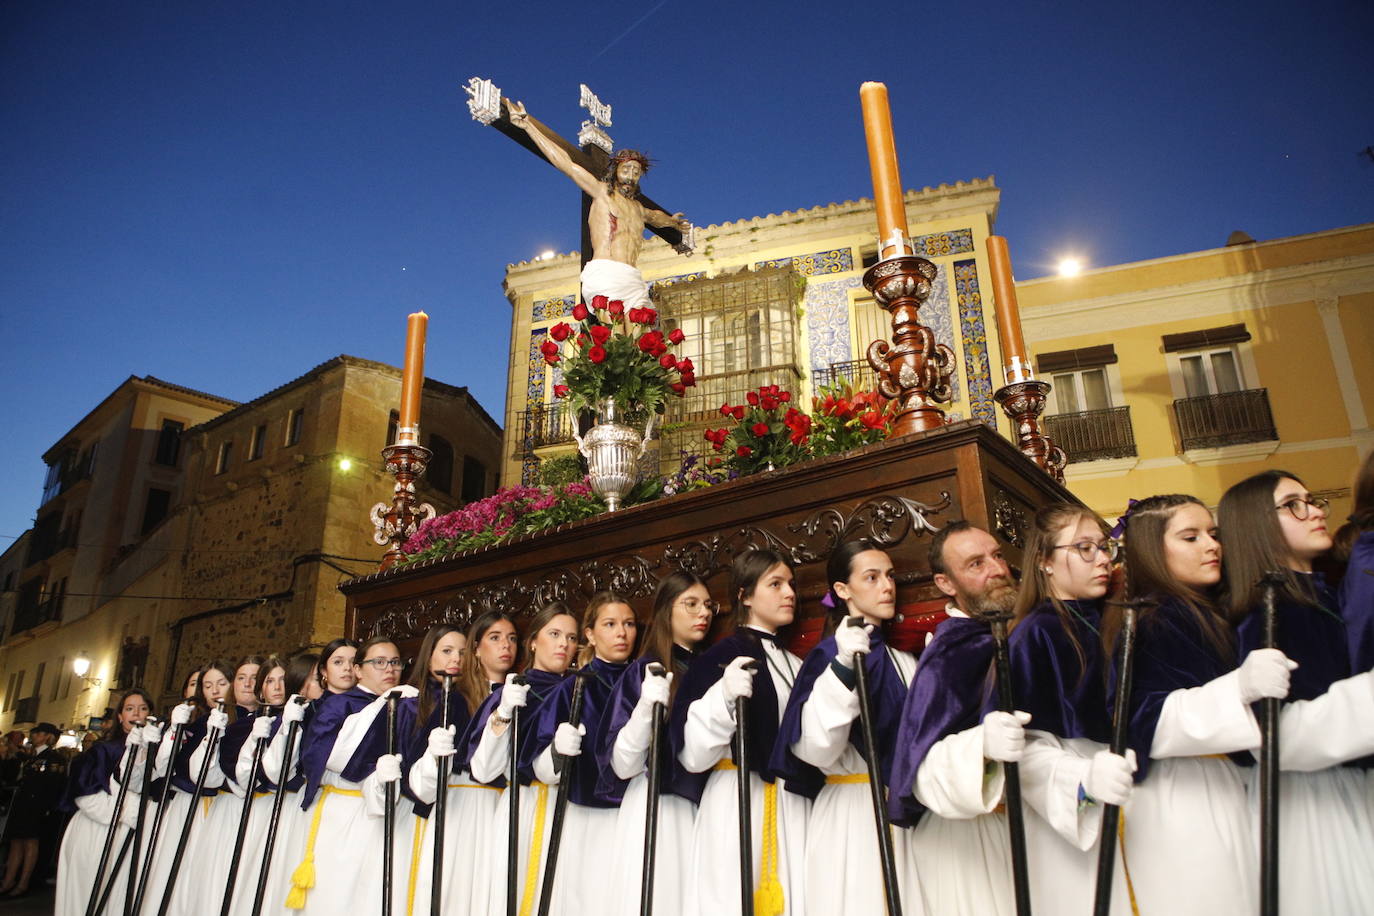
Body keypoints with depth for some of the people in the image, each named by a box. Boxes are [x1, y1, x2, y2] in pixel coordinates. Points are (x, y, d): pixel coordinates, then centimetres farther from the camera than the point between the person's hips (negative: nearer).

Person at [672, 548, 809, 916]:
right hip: (738, 802, -6)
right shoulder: (720, 657, -5)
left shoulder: (796, 665, 14)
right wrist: (723, 696, -26)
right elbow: (691, 754, -12)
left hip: (793, 804, 6)